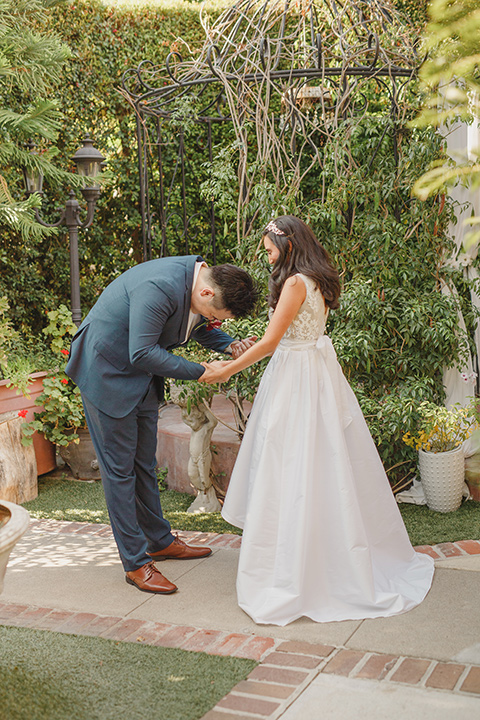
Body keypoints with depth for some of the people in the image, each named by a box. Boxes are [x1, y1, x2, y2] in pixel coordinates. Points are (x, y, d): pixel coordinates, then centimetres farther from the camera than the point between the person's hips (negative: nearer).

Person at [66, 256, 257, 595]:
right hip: (108, 373, -8)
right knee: (120, 468, -1)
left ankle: (160, 541, 31)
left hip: (142, 377, 8)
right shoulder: (160, 287, -33)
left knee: (144, 464, 17)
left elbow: (201, 327, 15)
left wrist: (230, 345, -5)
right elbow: (142, 353, -31)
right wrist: (199, 372, -24)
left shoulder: (198, 280, -5)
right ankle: (136, 563, 6)